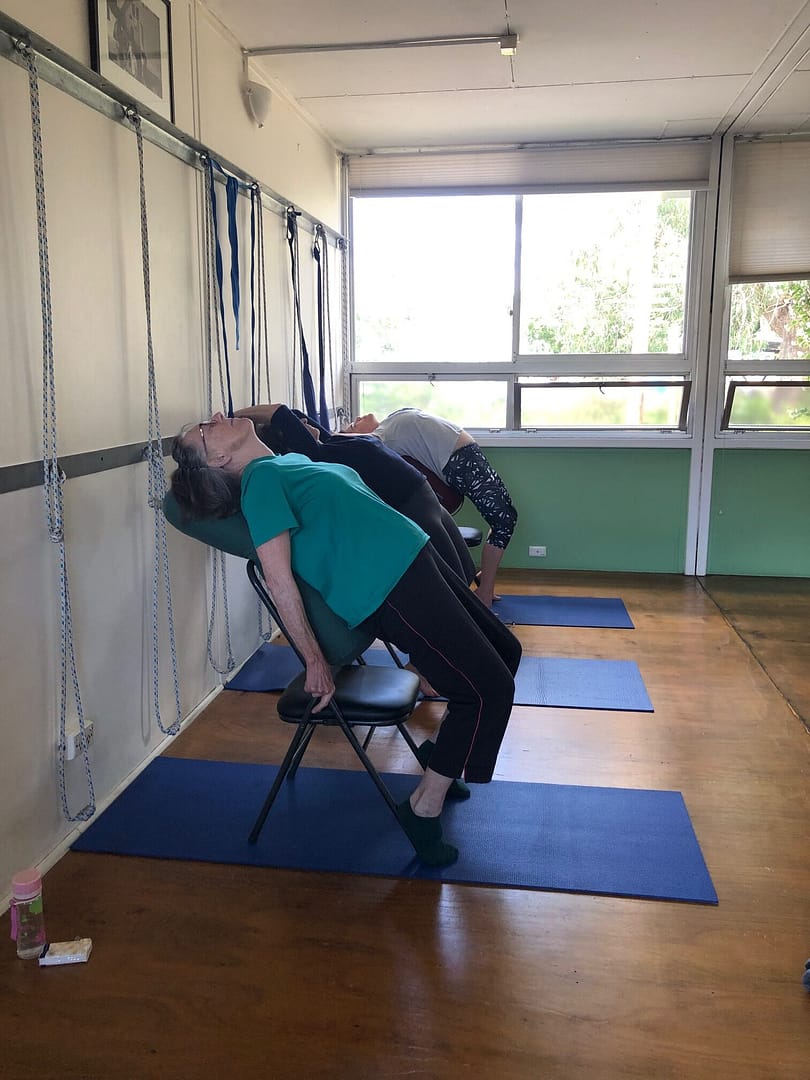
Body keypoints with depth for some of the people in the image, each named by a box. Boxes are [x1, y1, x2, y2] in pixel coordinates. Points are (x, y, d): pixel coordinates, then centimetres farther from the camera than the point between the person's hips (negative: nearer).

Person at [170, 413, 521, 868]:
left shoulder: (288, 462, 15)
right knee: (489, 688, -8)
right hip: (395, 587, -9)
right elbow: (279, 578, -15)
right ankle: (424, 808, 6)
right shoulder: (262, 477, -10)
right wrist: (315, 660, -15)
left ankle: (443, 760, 29)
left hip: (417, 560, 9)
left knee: (505, 650, 15)